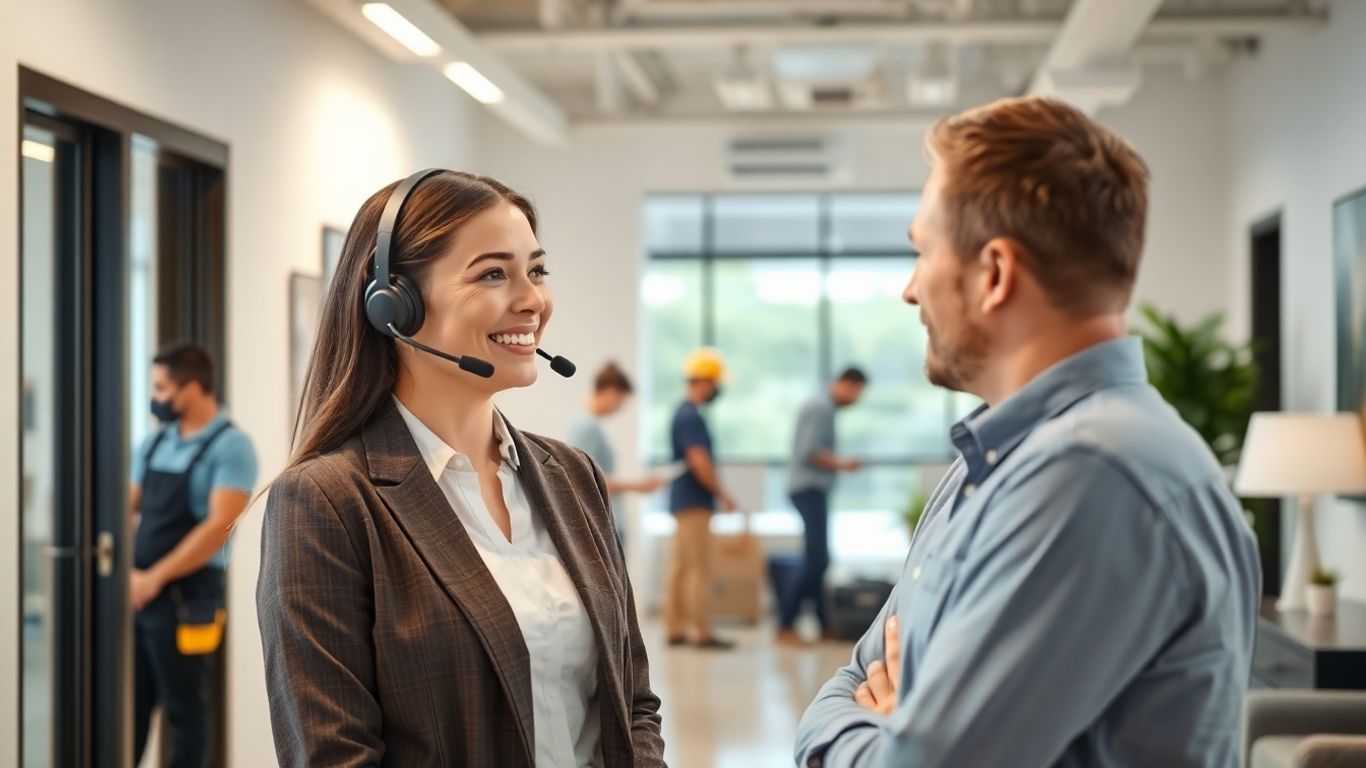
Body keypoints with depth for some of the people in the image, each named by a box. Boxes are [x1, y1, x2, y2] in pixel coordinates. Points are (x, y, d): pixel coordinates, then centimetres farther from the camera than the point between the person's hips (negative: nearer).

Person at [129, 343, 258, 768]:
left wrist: (154, 578, -19)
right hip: (137, 594, 7)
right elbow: (128, 508, 15)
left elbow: (219, 526, -19)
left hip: (185, 599, -7)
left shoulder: (230, 446, -11)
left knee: (183, 710, 4)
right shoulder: (154, 443, 12)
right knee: (130, 705, 12)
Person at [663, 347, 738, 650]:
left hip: (684, 500, 10)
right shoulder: (691, 416, -16)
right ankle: (702, 633, -5)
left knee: (679, 566, 10)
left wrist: (716, 494, 19)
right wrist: (723, 495, -13)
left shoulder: (683, 412, 15)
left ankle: (674, 629, 12)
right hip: (694, 501, -10)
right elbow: (700, 463, -22)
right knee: (699, 568, -7)